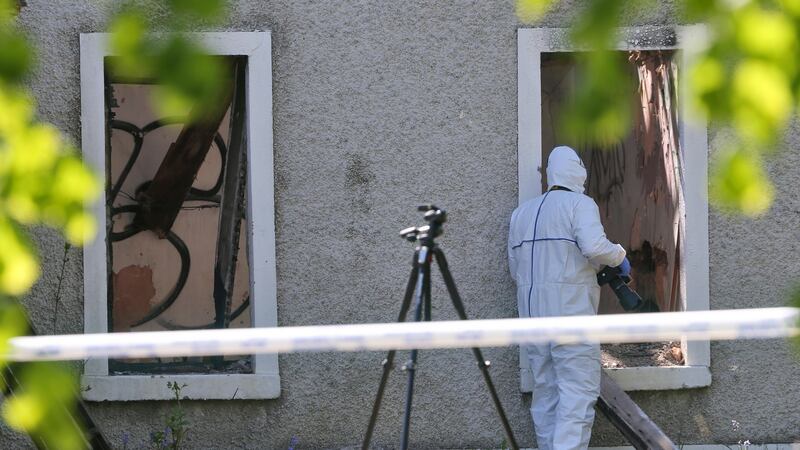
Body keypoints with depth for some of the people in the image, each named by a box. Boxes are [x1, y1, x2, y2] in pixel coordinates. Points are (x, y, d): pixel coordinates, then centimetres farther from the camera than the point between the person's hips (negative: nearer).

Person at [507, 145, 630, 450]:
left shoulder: (522, 213, 18)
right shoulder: (579, 204, -3)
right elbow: (594, 246, -17)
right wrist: (619, 257, 1)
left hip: (531, 311, 7)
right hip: (571, 311, -7)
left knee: (545, 390, 11)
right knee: (579, 390, -9)